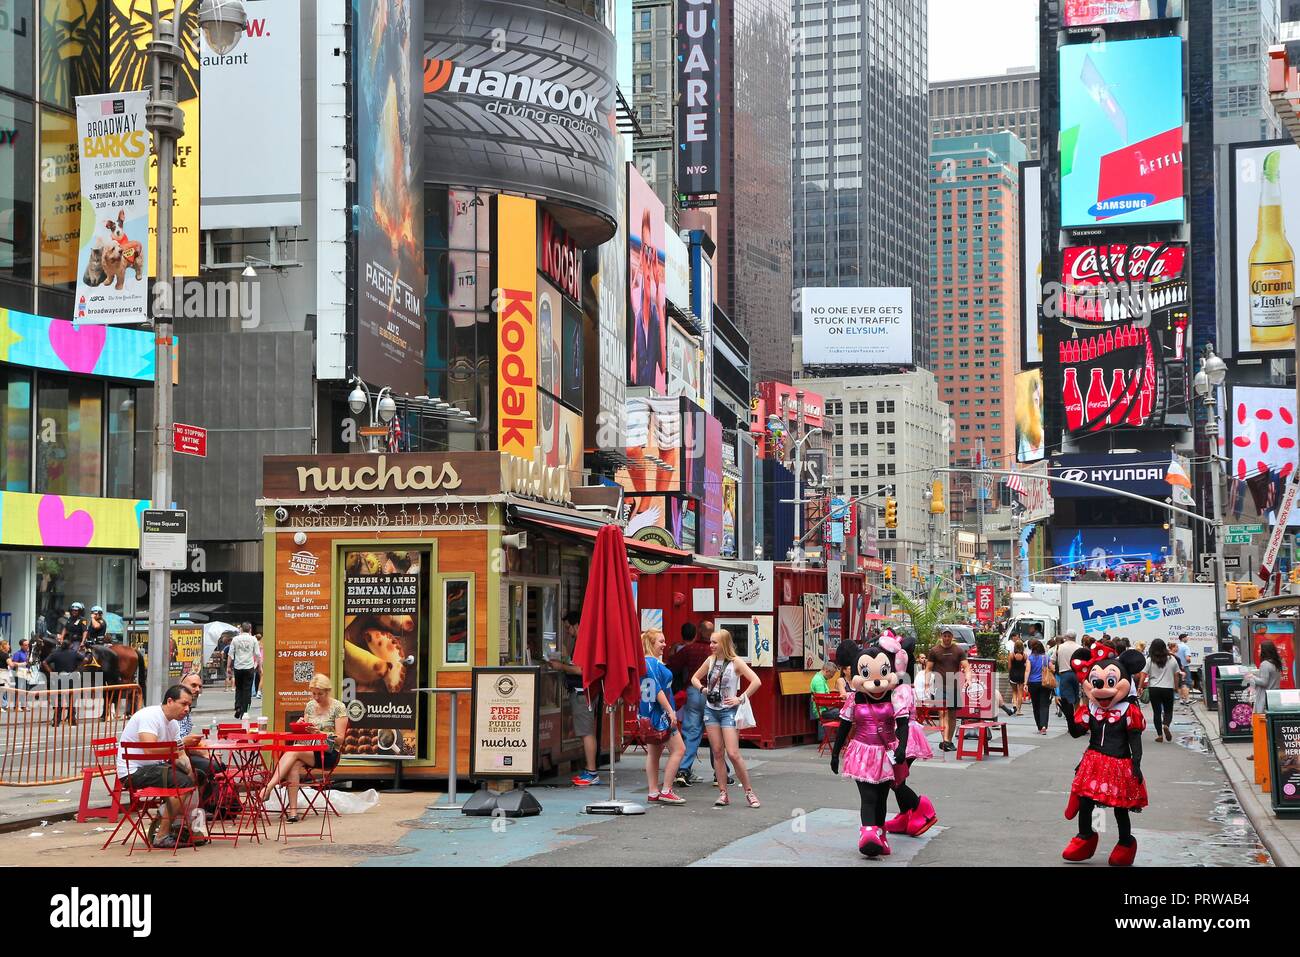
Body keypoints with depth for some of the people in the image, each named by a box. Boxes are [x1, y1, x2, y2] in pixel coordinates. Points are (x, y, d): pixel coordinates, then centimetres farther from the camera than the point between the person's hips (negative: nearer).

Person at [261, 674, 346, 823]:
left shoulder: (338, 707, -1)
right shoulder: (310, 706, 16)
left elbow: (339, 738, -7)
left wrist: (319, 732, -20)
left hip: (328, 753, -5)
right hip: (309, 750, 5)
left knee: (293, 751, -31)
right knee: (294, 764, -32)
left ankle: (268, 788, -38)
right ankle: (293, 811, -39)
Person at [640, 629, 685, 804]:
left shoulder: (643, 662, 13)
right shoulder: (653, 663, -16)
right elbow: (657, 690, -21)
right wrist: (670, 711, -20)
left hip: (647, 715, 10)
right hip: (659, 714, -10)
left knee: (653, 752, 12)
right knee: (678, 749, -4)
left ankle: (653, 792, 14)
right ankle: (666, 791, -6)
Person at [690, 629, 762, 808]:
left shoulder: (735, 662, -9)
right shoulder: (710, 660, 7)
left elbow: (756, 681, -16)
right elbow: (695, 678, 21)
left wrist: (741, 699, -15)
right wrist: (702, 689, 3)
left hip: (728, 711, -5)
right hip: (710, 710, 5)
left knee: (733, 753, -12)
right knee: (717, 753, 4)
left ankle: (749, 792, -1)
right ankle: (723, 794, 9)